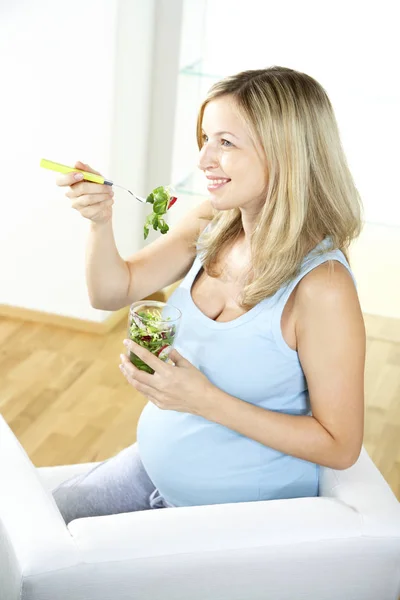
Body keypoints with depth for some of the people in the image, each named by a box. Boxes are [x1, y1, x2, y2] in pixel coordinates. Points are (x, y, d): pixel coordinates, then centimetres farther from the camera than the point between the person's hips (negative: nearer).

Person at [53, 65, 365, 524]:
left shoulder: (321, 285, -28)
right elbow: (112, 293, 2)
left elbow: (341, 446, -23)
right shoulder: (211, 223, -7)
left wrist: (205, 400, -28)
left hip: (241, 511, -6)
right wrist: (100, 221, -18)